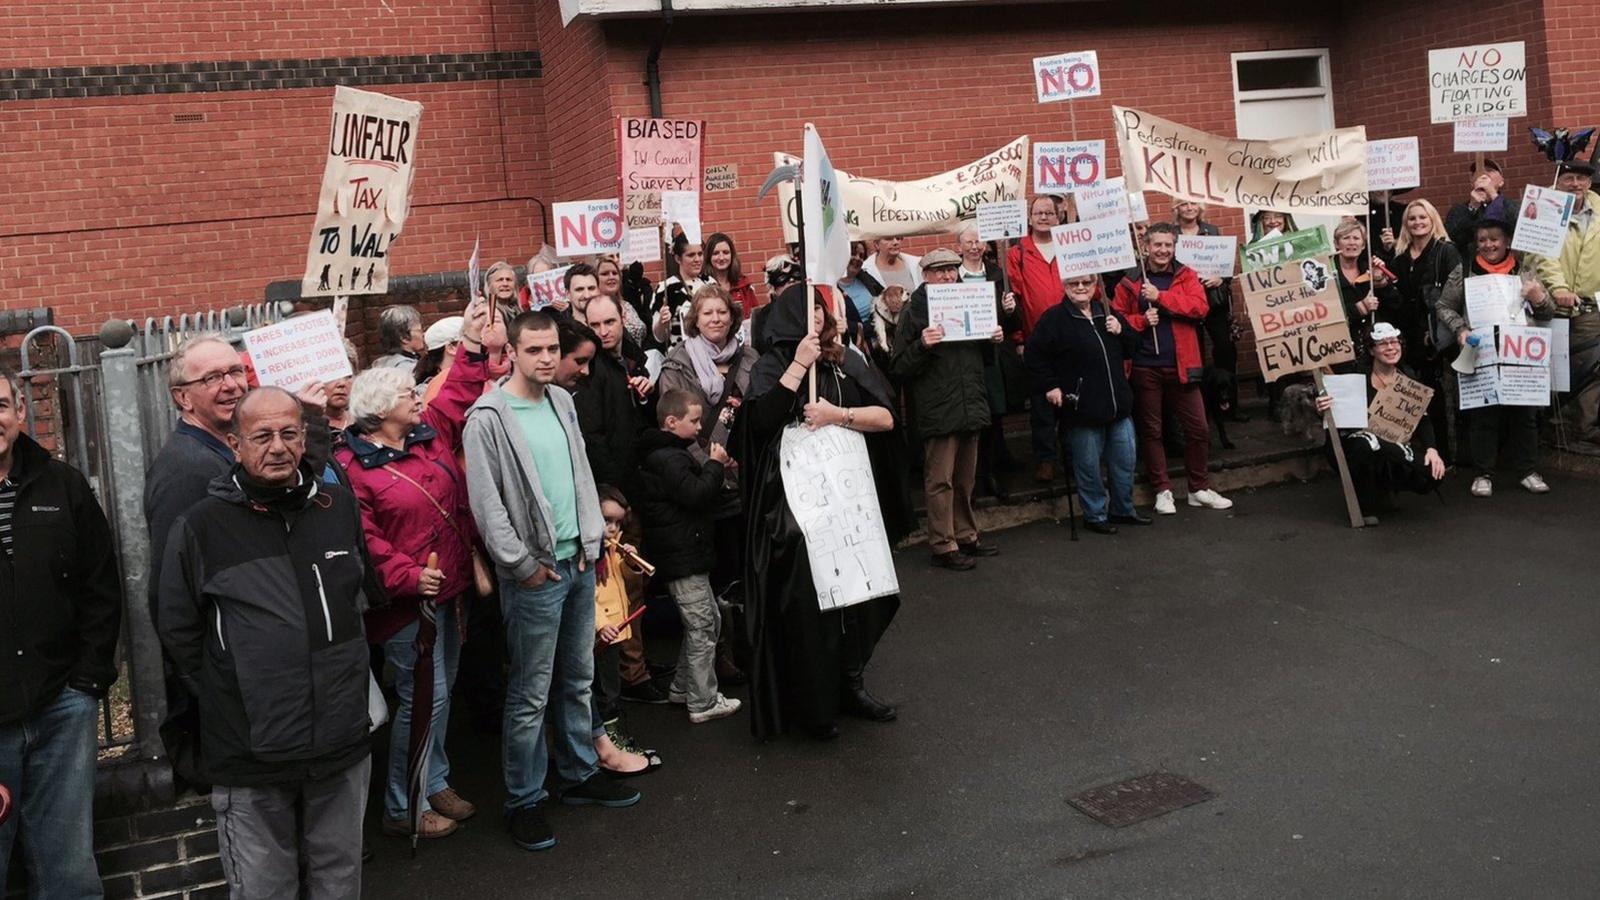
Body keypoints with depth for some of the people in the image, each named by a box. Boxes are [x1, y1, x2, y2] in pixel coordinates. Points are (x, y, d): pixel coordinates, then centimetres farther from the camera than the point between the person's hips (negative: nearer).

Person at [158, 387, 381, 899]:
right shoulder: (201, 527, -7)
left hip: (343, 745, 3)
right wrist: (228, 698, 3)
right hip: (250, 758, -3)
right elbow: (179, 635, 1)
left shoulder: (341, 508, 4)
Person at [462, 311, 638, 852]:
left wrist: (590, 543, 7)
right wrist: (525, 565, -14)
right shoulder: (488, 418, -14)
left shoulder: (562, 402, 8)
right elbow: (486, 503, -16)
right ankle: (524, 801, 13)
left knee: (578, 680, 18)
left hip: (579, 563, 7)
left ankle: (579, 775, 33)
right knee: (531, 696, 0)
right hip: (533, 574, -7)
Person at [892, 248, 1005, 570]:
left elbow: (981, 356, 28)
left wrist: (995, 339, 7)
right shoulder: (914, 312, -5)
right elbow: (900, 367, -10)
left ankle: (966, 535, 25)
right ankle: (943, 546, 3)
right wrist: (922, 345, -26)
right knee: (941, 480, -3)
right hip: (938, 409, -6)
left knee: (966, 480, 14)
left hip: (971, 406, 6)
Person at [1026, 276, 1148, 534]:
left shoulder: (1108, 314, 13)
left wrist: (1121, 331, -1)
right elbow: (1035, 355, -7)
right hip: (1082, 408, -6)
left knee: (1126, 459, 12)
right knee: (1089, 465, 2)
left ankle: (1123, 510, 29)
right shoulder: (1054, 318, -6)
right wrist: (1050, 386, -11)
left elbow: (1132, 349, 18)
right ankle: (1095, 515, 17)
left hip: (1119, 405, 6)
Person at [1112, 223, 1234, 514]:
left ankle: (1199, 488, 18)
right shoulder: (1130, 280, 2)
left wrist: (1160, 296, -15)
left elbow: (1200, 307, -11)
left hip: (1181, 366, 1)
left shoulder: (1186, 276, 5)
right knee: (1151, 430, 6)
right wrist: (1141, 320, -17)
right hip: (1145, 368, -1)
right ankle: (1163, 490, 17)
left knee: (1197, 428, 4)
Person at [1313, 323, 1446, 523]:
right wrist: (1323, 410, -35)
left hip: (1394, 451, 4)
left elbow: (1423, 419, 6)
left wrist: (1431, 448, -11)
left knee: (1433, 472, -22)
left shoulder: (1408, 377, 6)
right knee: (1367, 443, -40)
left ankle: (1383, 489, 11)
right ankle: (1365, 506, -14)